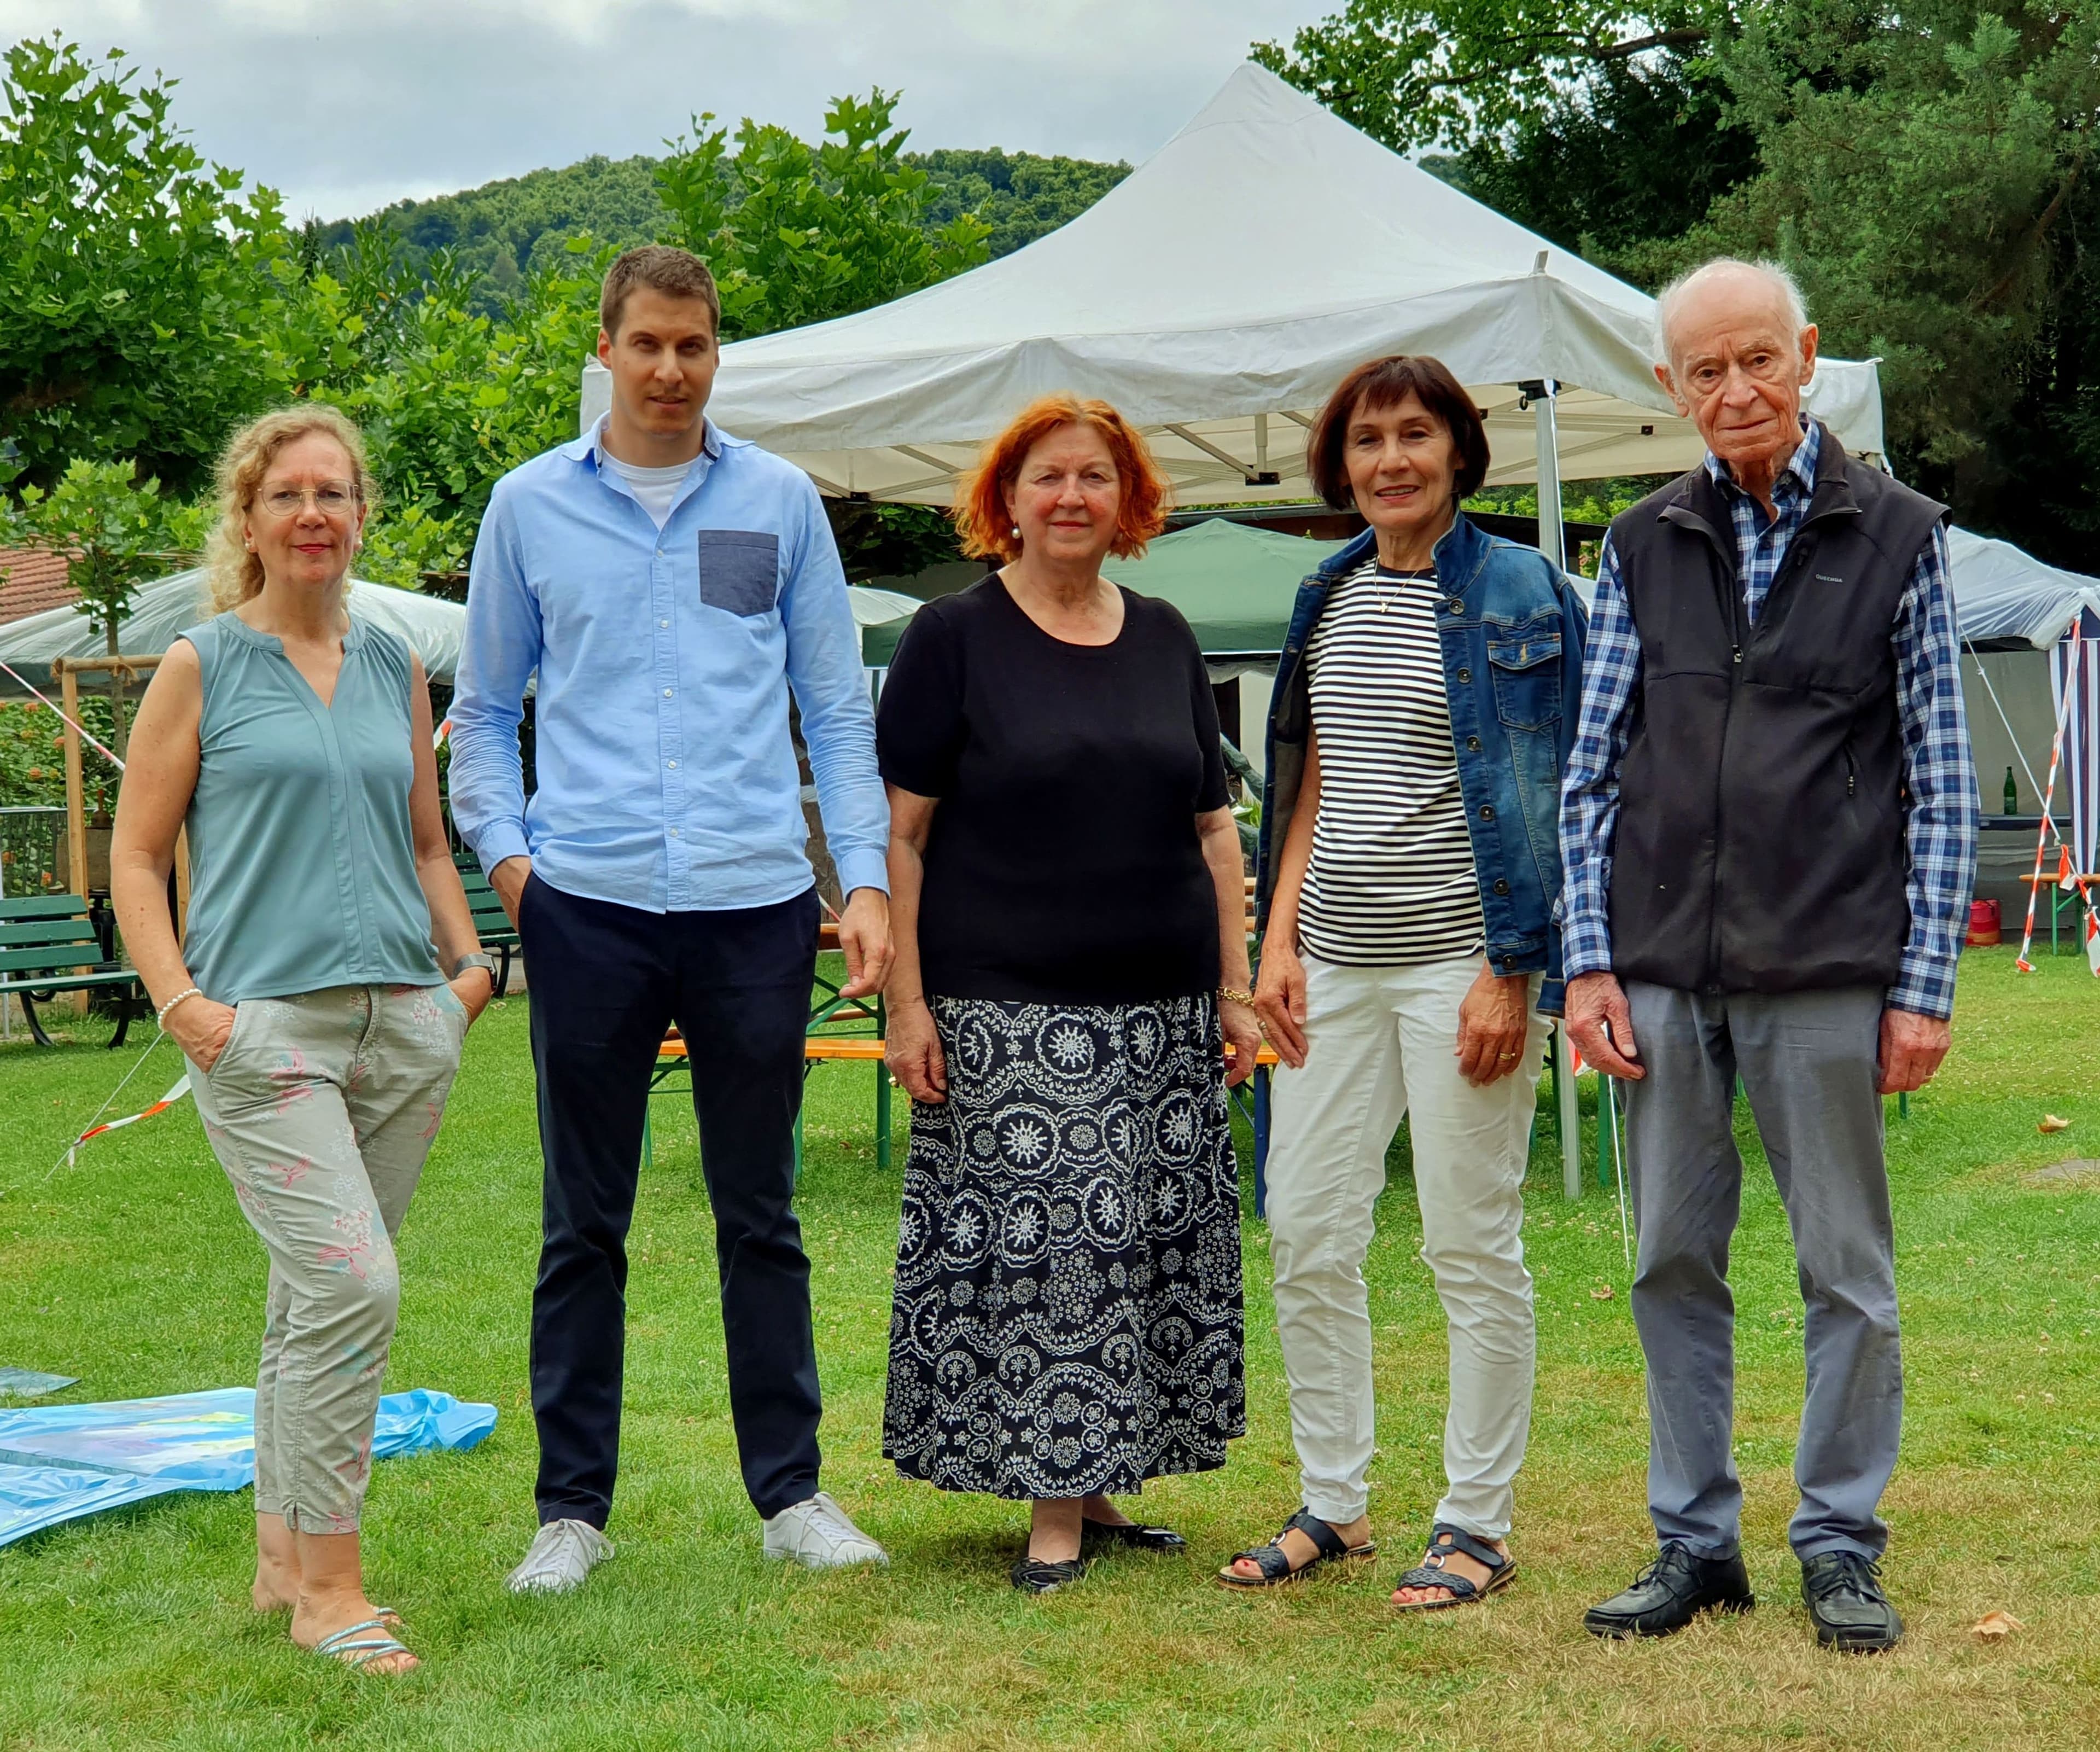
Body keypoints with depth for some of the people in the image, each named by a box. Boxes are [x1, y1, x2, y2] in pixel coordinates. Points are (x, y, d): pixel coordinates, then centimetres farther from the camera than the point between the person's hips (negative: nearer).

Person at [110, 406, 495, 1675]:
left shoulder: (395, 666, 15)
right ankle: (329, 1589, -4)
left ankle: (284, 1554, 24)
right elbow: (136, 859, 3)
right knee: (352, 1284, -15)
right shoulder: (202, 666, 2)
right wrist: (182, 1003, -9)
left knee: (316, 1292, 10)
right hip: (264, 1022, -5)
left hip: (404, 1023, 5)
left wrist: (470, 961, 9)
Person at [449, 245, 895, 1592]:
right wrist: (504, 852, -2)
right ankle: (574, 1506, 15)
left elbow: (838, 711, 10)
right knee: (585, 1226, 5)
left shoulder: (780, 503, 9)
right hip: (588, 904, 0)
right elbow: (486, 710, 13)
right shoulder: (531, 506, 8)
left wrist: (868, 877, 0)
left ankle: (792, 1491, 18)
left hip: (755, 902, 0)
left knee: (762, 1217, 8)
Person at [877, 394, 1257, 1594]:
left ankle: (1101, 1487, 15)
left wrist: (1236, 986, 10)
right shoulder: (955, 637, 0)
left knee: (1152, 1247, 5)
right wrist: (906, 1000, -11)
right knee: (1036, 1248, -6)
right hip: (1006, 1011, -5)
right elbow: (898, 830, -4)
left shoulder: (1165, 640, 13)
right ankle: (1055, 1508, 2)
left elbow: (1213, 827, 16)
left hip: (1162, 1011, 5)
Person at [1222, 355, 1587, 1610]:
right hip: (1334, 966, 6)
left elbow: (1541, 797, -9)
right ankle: (1334, 1506, 22)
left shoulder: (1517, 592, -5)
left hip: (1459, 964, -6)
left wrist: (1510, 971, -14)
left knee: (1473, 1248, 0)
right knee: (1305, 1236, 8)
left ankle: (1478, 1528, 12)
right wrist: (1280, 934, 8)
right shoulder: (1329, 598, 13)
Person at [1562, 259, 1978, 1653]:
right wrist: (1591, 962, 1)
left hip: (1826, 973, -2)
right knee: (1675, 1265, 8)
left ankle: (1842, 1546, 17)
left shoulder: (1897, 537, 3)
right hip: (1664, 972, 3)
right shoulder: (1644, 549, 9)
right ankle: (1696, 1541, 19)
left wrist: (1924, 985, -4)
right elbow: (1594, 770, 10)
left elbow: (1943, 780, 2)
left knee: (1847, 1271, 4)